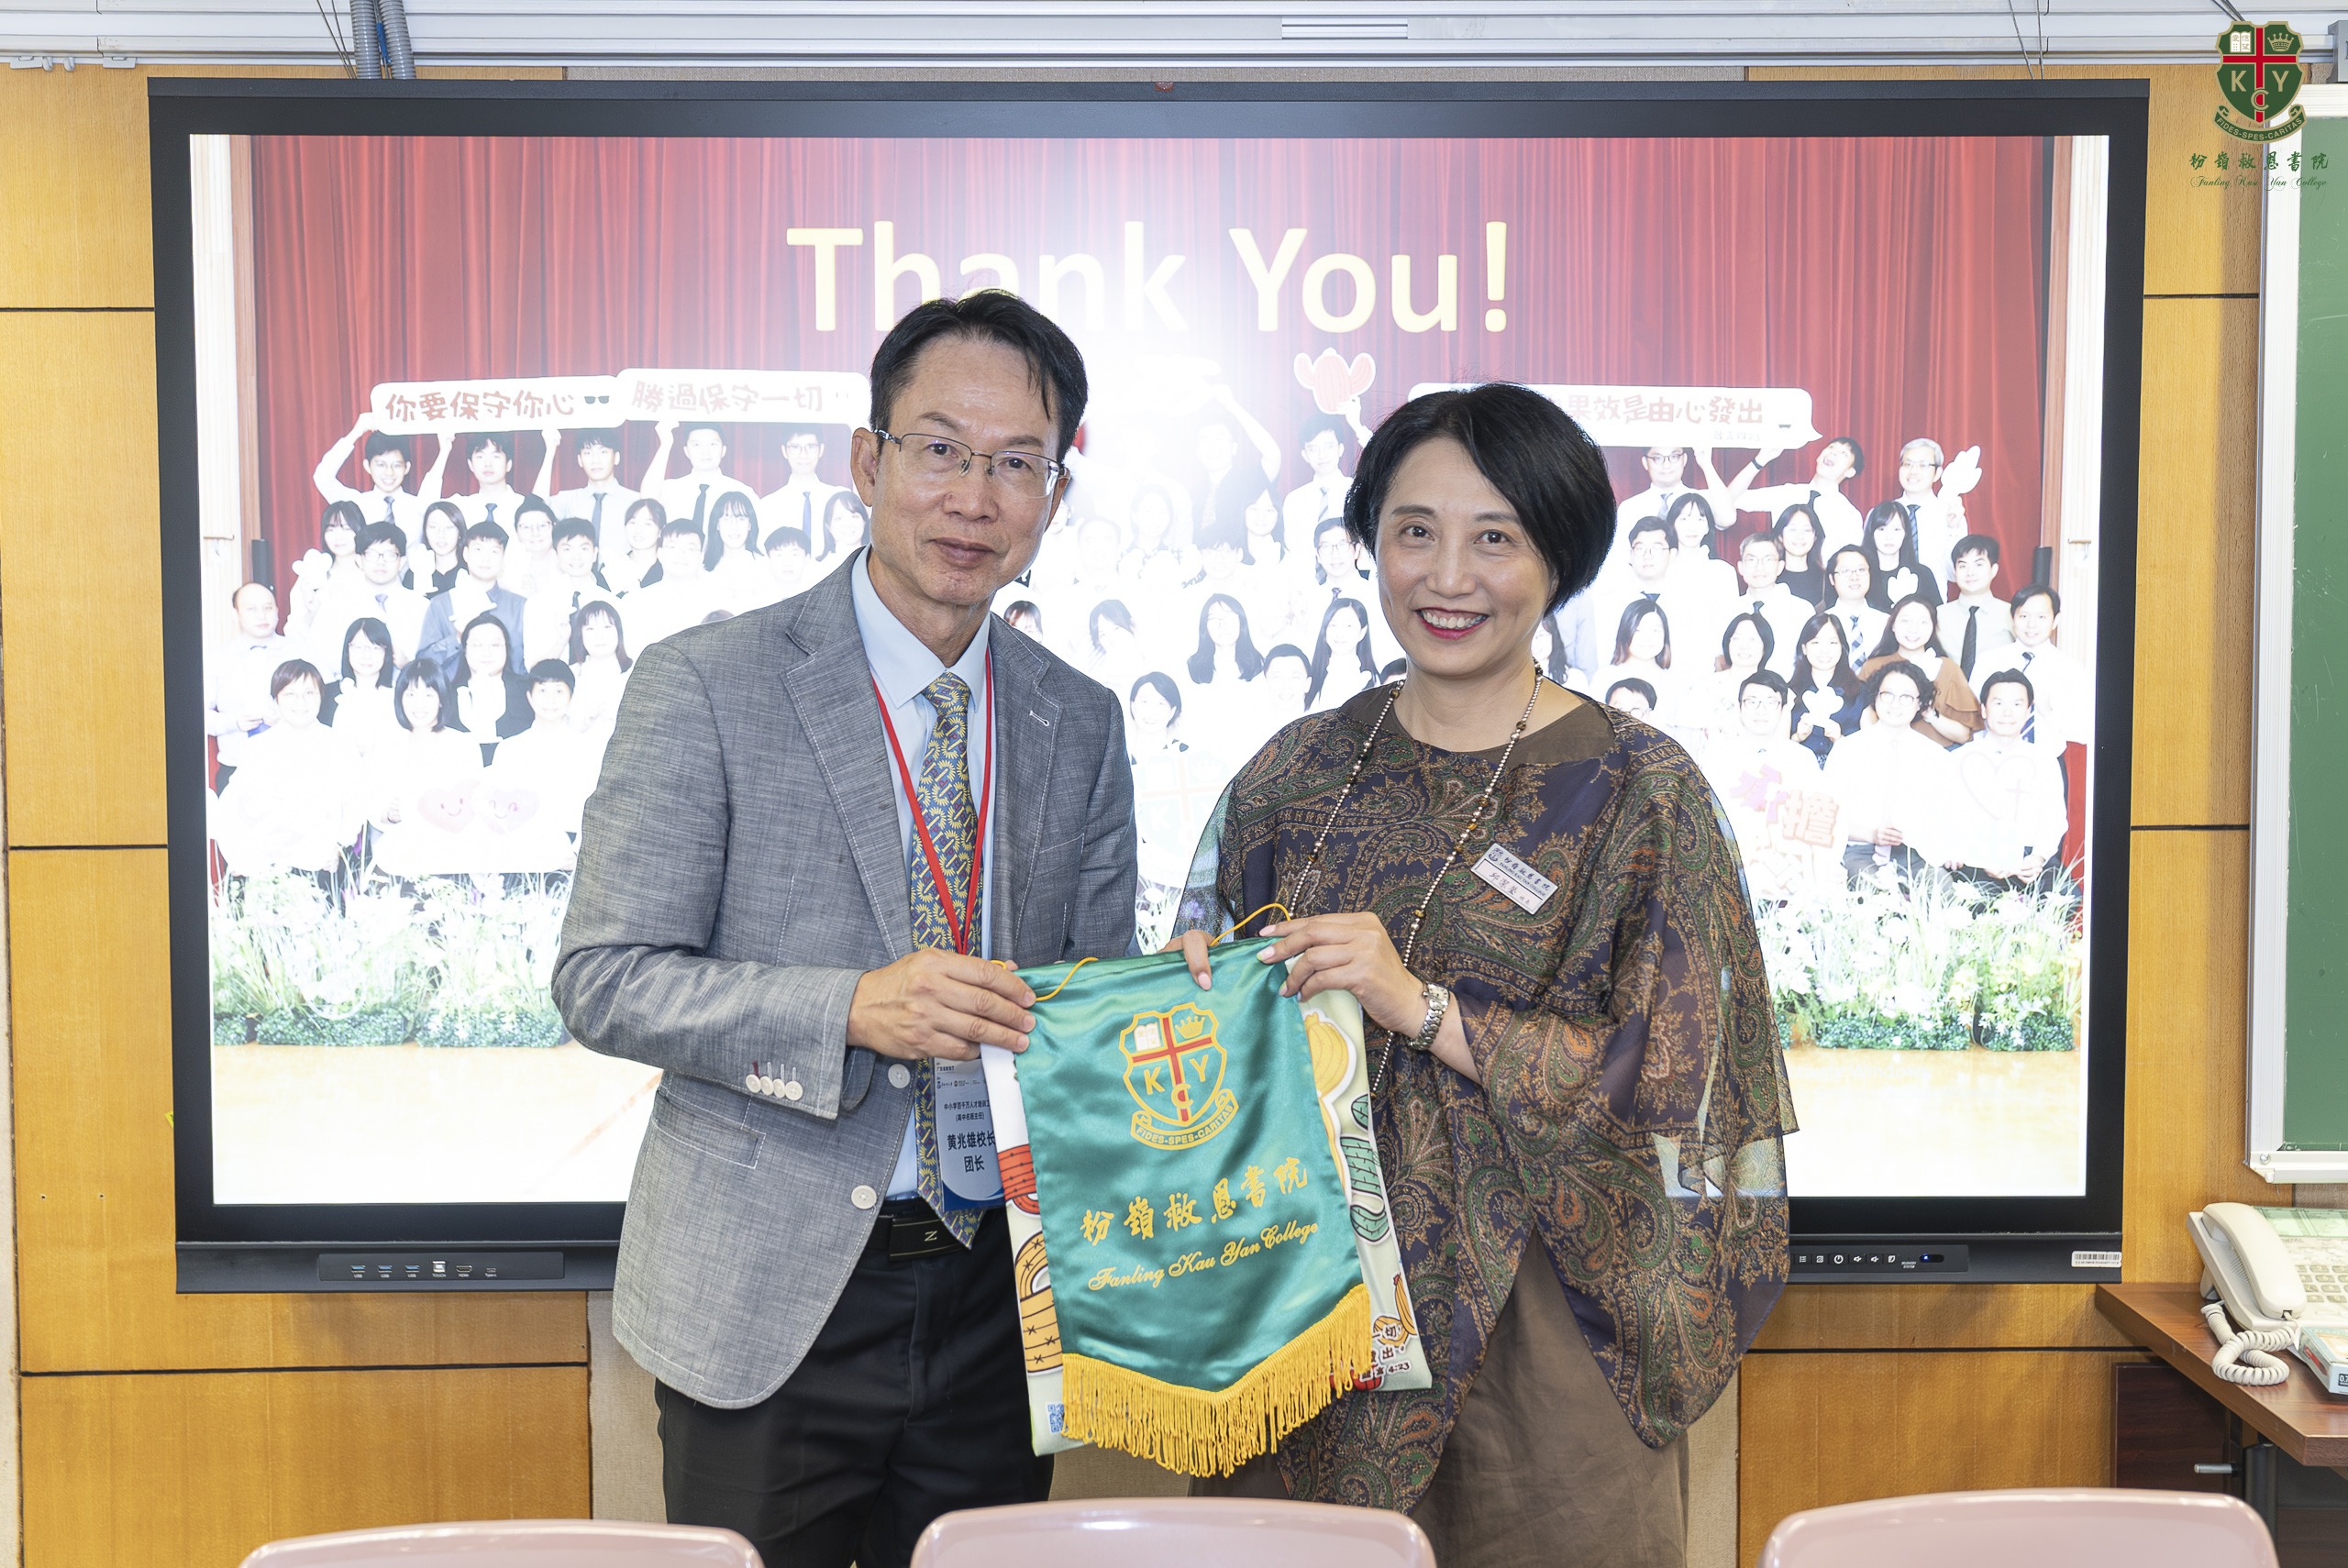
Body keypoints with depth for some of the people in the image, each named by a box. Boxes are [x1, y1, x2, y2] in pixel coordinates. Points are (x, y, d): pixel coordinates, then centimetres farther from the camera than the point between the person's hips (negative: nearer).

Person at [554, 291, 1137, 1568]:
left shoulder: (1081, 724, 6)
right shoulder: (706, 684, -8)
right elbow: (603, 981, -11)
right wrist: (853, 1011, -24)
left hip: (994, 1300, 4)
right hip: (767, 1301, -4)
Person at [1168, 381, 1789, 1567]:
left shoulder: (1639, 790, -6)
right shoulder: (1296, 774, 5)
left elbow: (1666, 1087, -11)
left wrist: (1425, 1008, -19)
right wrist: (1206, 992, -9)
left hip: (1537, 1328, -3)